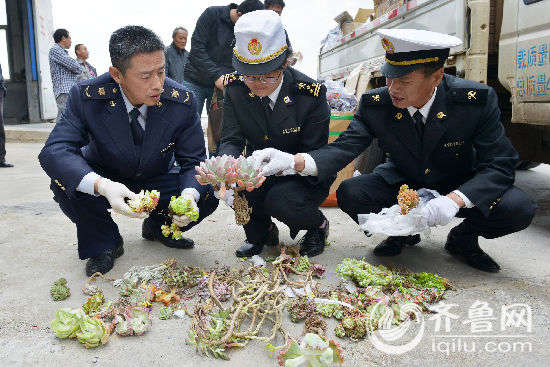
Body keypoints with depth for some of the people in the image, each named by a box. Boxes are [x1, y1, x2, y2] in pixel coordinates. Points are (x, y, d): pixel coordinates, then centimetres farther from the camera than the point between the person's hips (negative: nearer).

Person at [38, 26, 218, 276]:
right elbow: (54, 151, -30)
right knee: (63, 184, -30)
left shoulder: (182, 101, -20)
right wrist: (101, 185, -49)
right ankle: (105, 242, 0)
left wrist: (189, 195, -38)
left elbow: (194, 161, -15)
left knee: (209, 194, -21)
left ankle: (157, 226, 12)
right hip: (105, 182, -1)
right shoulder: (86, 97, -22)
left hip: (156, 184, 1)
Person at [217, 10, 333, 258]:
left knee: (281, 201, -32)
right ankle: (260, 232, 5)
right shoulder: (235, 88, -9)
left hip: (305, 176, -3)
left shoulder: (310, 93, -19)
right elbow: (231, 140, -10)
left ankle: (318, 225, 5)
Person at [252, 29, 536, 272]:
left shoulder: (477, 100, -23)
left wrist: (454, 199, -39)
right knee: (350, 194, -24)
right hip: (403, 183, 2)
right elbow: (344, 148, -23)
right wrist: (292, 161, -41)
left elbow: (500, 164, -21)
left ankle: (462, 238, 6)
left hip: (461, 188, -1)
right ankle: (402, 232, 8)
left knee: (518, 207, -28)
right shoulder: (375, 104, -17)